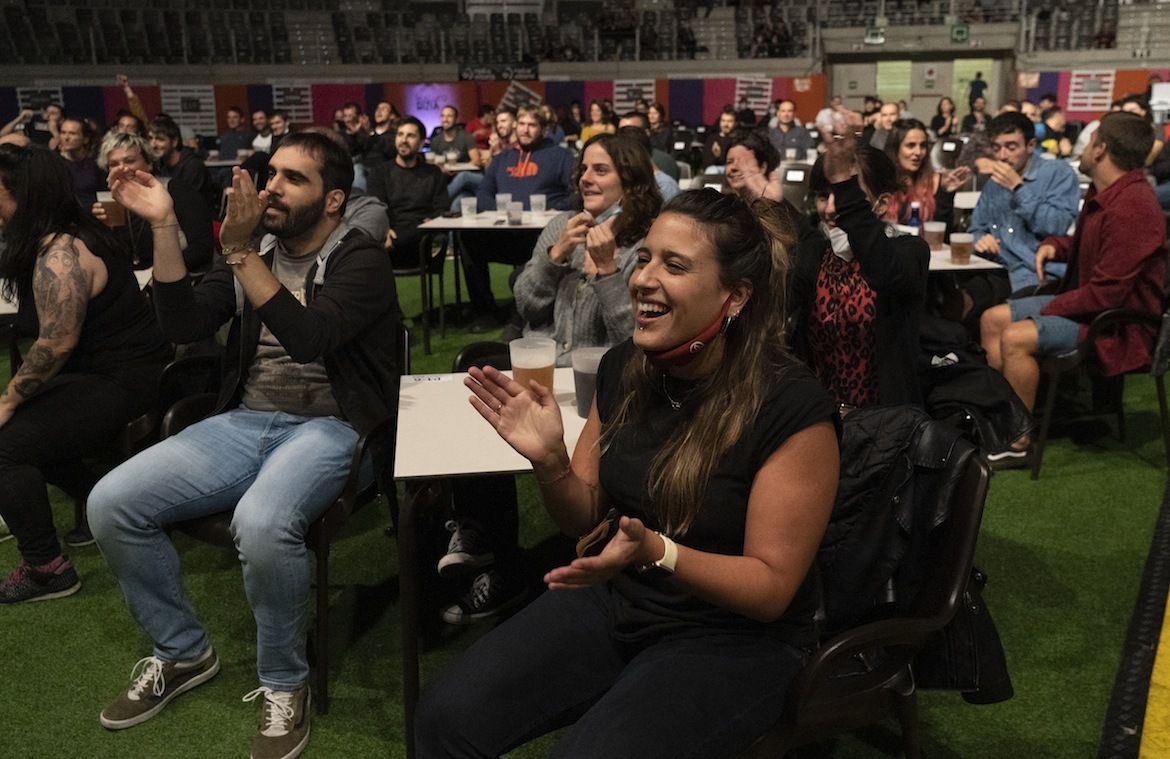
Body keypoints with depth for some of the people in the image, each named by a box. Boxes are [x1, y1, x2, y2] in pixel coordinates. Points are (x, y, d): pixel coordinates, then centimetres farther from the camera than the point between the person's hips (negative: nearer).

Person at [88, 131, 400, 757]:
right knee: (110, 504, -10)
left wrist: (241, 252, -24)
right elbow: (183, 325, 1)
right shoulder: (253, 250, 13)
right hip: (242, 423, 6)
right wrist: (163, 227, -8)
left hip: (328, 427, -6)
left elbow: (309, 338, -23)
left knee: (260, 523, -36)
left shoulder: (360, 261, -5)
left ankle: (284, 684, -8)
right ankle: (182, 652, 13)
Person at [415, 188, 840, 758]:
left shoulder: (791, 410, -21)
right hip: (615, 600, 5)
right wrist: (548, 460, -15)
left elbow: (772, 587, -16)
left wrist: (656, 552, -33)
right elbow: (585, 517, 6)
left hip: (732, 638, -4)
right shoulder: (624, 368, -3)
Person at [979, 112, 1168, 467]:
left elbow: (1107, 293, -28)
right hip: (1088, 300, 11)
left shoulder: (1131, 207, -26)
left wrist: (1050, 309, -16)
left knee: (1015, 338, -27)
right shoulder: (1104, 192, 6)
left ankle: (1017, 445, -15)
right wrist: (1054, 245, 4)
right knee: (992, 320, 6)